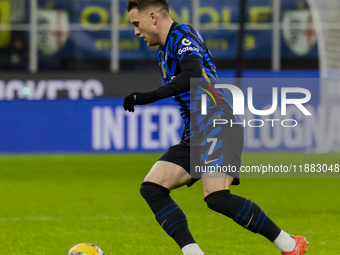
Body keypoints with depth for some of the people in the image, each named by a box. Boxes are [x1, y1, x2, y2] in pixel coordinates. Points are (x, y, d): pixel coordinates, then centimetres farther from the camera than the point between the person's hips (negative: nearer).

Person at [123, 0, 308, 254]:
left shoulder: (183, 35, -9)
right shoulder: (163, 51, 21)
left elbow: (193, 75, -28)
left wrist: (149, 97, -32)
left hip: (219, 126, -10)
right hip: (194, 135, 10)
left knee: (216, 197, -27)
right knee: (151, 188, -6)